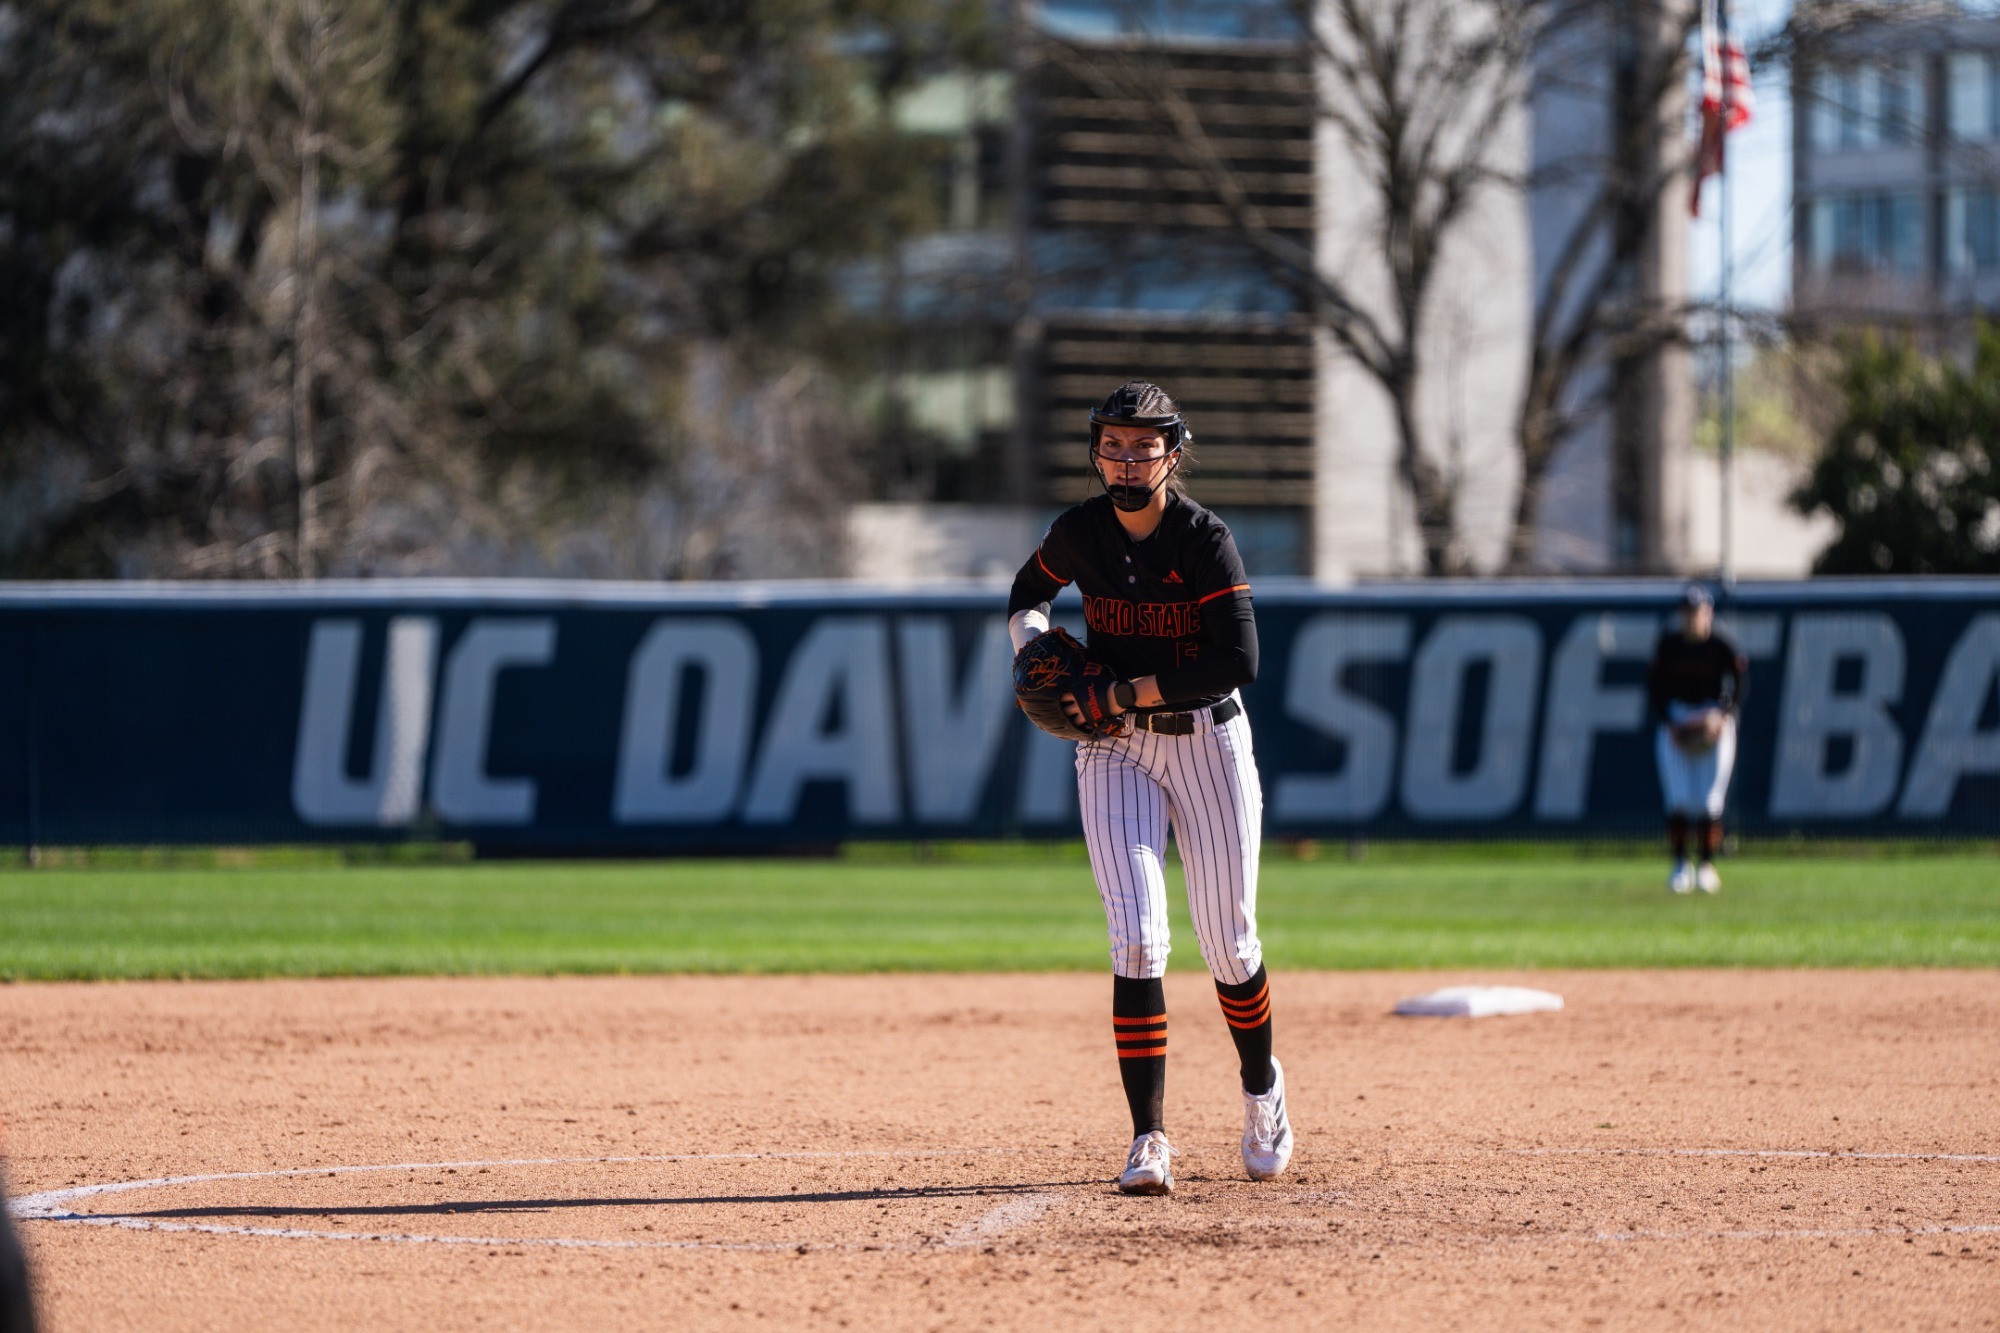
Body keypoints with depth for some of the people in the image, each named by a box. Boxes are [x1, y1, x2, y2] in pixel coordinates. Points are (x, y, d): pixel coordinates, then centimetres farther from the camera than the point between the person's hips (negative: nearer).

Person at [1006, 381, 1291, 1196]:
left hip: (1207, 740, -2)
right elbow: (1029, 589, 19)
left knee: (1228, 945, 4)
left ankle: (1261, 1089, 34)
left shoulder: (1205, 539, -14)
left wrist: (1129, 692, -23)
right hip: (1114, 752, 2)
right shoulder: (1081, 532, -3)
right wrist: (1032, 643, -3)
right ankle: (1149, 1142, -15)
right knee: (1137, 937, -13)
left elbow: (1240, 661, -21)